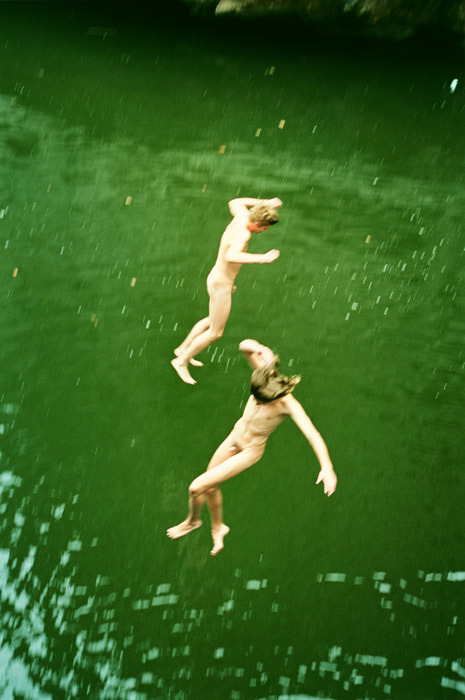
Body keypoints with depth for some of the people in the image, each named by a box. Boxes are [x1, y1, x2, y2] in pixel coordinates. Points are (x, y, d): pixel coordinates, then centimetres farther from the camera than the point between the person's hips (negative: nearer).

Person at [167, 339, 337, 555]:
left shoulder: (288, 405, -33)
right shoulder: (266, 373, -21)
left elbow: (313, 435, -41)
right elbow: (245, 344, -20)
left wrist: (327, 467, -53)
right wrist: (256, 349, -42)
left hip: (250, 450, -6)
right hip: (236, 434, 6)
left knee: (196, 487, -3)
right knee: (210, 487, 22)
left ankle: (192, 521, 30)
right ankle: (218, 527, 50)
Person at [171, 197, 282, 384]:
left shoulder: (242, 215, -7)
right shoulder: (243, 234, -33)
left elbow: (234, 202, 18)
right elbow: (230, 256, -52)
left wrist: (265, 203, 17)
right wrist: (263, 258, -55)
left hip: (217, 277, 10)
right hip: (221, 286, -10)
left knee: (212, 320, 31)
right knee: (215, 332, 8)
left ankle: (183, 349, 47)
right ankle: (182, 361, 24)